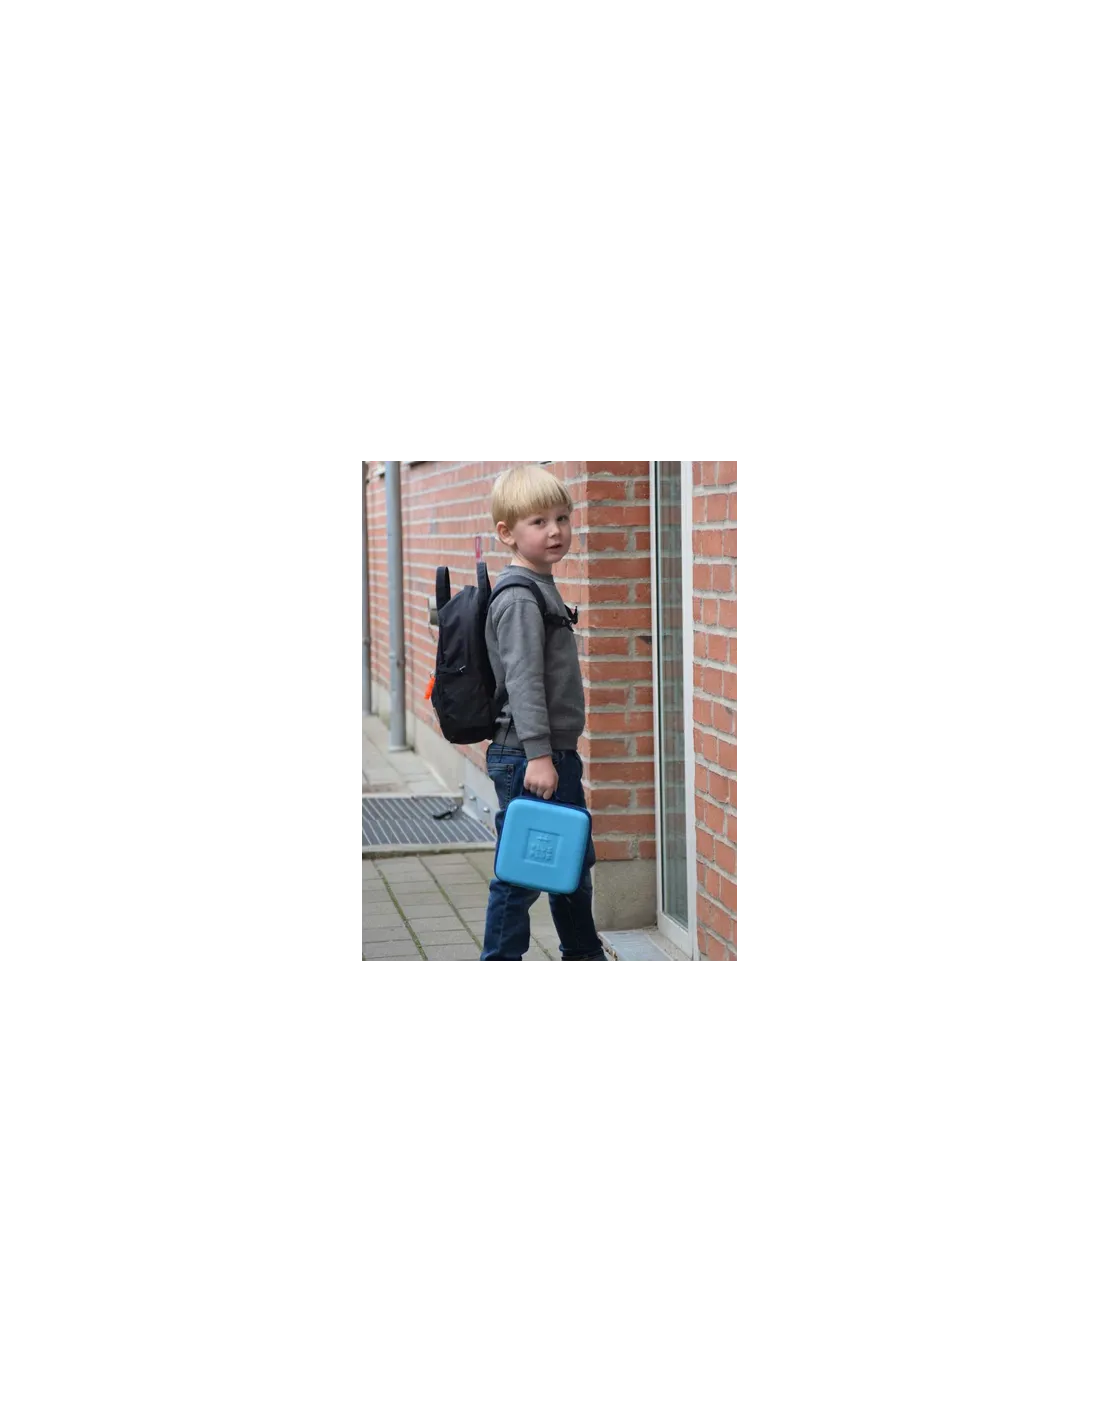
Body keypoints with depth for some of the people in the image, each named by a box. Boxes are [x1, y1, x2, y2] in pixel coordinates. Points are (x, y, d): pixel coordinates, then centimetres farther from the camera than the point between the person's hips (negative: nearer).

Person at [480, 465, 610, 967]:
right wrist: (537, 754, -27)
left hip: (556, 753, 10)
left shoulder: (543, 587, 14)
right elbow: (523, 681, -23)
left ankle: (583, 956, 34)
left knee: (575, 858, 20)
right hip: (526, 756, -10)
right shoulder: (519, 597, -16)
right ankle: (499, 963, 9)